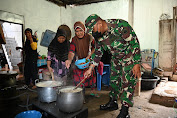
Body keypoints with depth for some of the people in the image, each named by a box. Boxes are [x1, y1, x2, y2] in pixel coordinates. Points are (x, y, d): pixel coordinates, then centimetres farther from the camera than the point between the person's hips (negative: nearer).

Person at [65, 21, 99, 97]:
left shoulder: (89, 38, -11)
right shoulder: (74, 40, -14)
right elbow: (71, 52, -26)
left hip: (89, 59, 1)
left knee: (92, 75, 5)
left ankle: (93, 91, 25)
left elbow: (94, 48, 0)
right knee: (78, 77, -4)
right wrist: (69, 60, -47)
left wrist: (89, 55, -15)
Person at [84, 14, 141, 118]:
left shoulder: (121, 26, -28)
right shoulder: (99, 35, -7)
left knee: (127, 82, -7)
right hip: (116, 58, 7)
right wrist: (90, 69, 3)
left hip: (130, 57, -6)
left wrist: (137, 64, -24)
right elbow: (98, 52, 4)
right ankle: (113, 102, 30)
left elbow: (135, 43, -24)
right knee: (114, 80, 12)